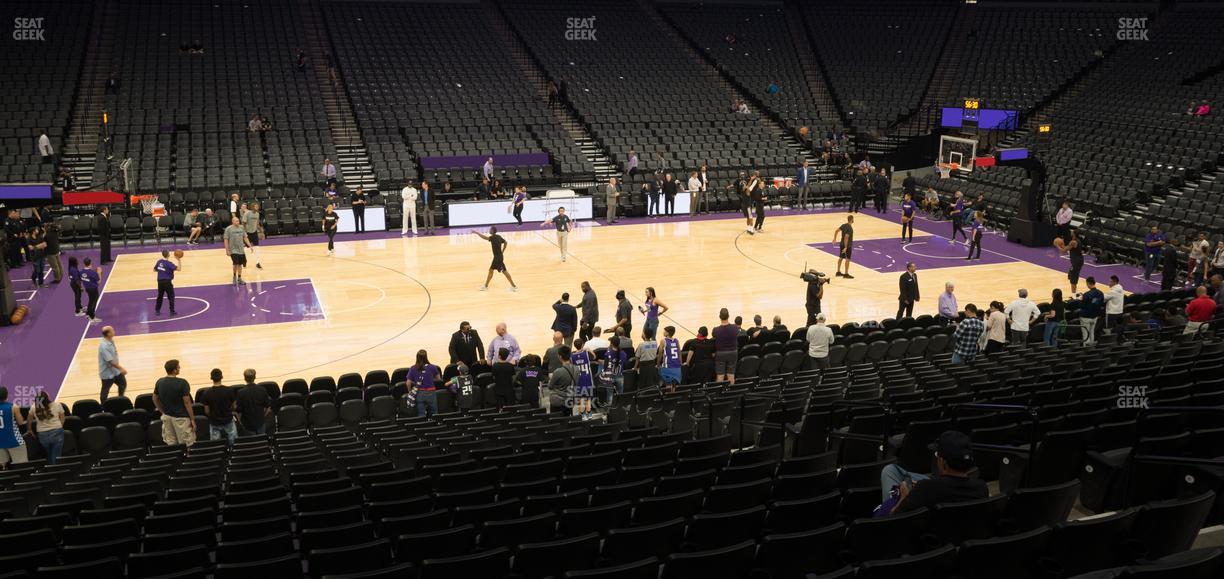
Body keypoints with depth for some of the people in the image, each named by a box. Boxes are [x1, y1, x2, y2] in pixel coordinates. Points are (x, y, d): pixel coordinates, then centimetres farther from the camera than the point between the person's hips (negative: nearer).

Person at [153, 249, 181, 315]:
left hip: (160, 281, 6)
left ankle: (157, 310, 22)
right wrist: (179, 260, -20)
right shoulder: (169, 263, -16)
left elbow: (154, 269, 17)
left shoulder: (159, 262, 4)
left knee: (160, 296, 17)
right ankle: (172, 311, 2)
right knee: (171, 296, 4)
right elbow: (178, 268, -22)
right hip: (167, 282, -6)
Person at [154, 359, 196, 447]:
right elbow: (187, 402, -15)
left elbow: (155, 399, 11)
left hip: (166, 417, 6)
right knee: (188, 445, 1)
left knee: (171, 446, 12)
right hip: (181, 417, -6)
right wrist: (192, 419, -8)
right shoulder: (182, 383, -17)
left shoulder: (159, 382, 0)